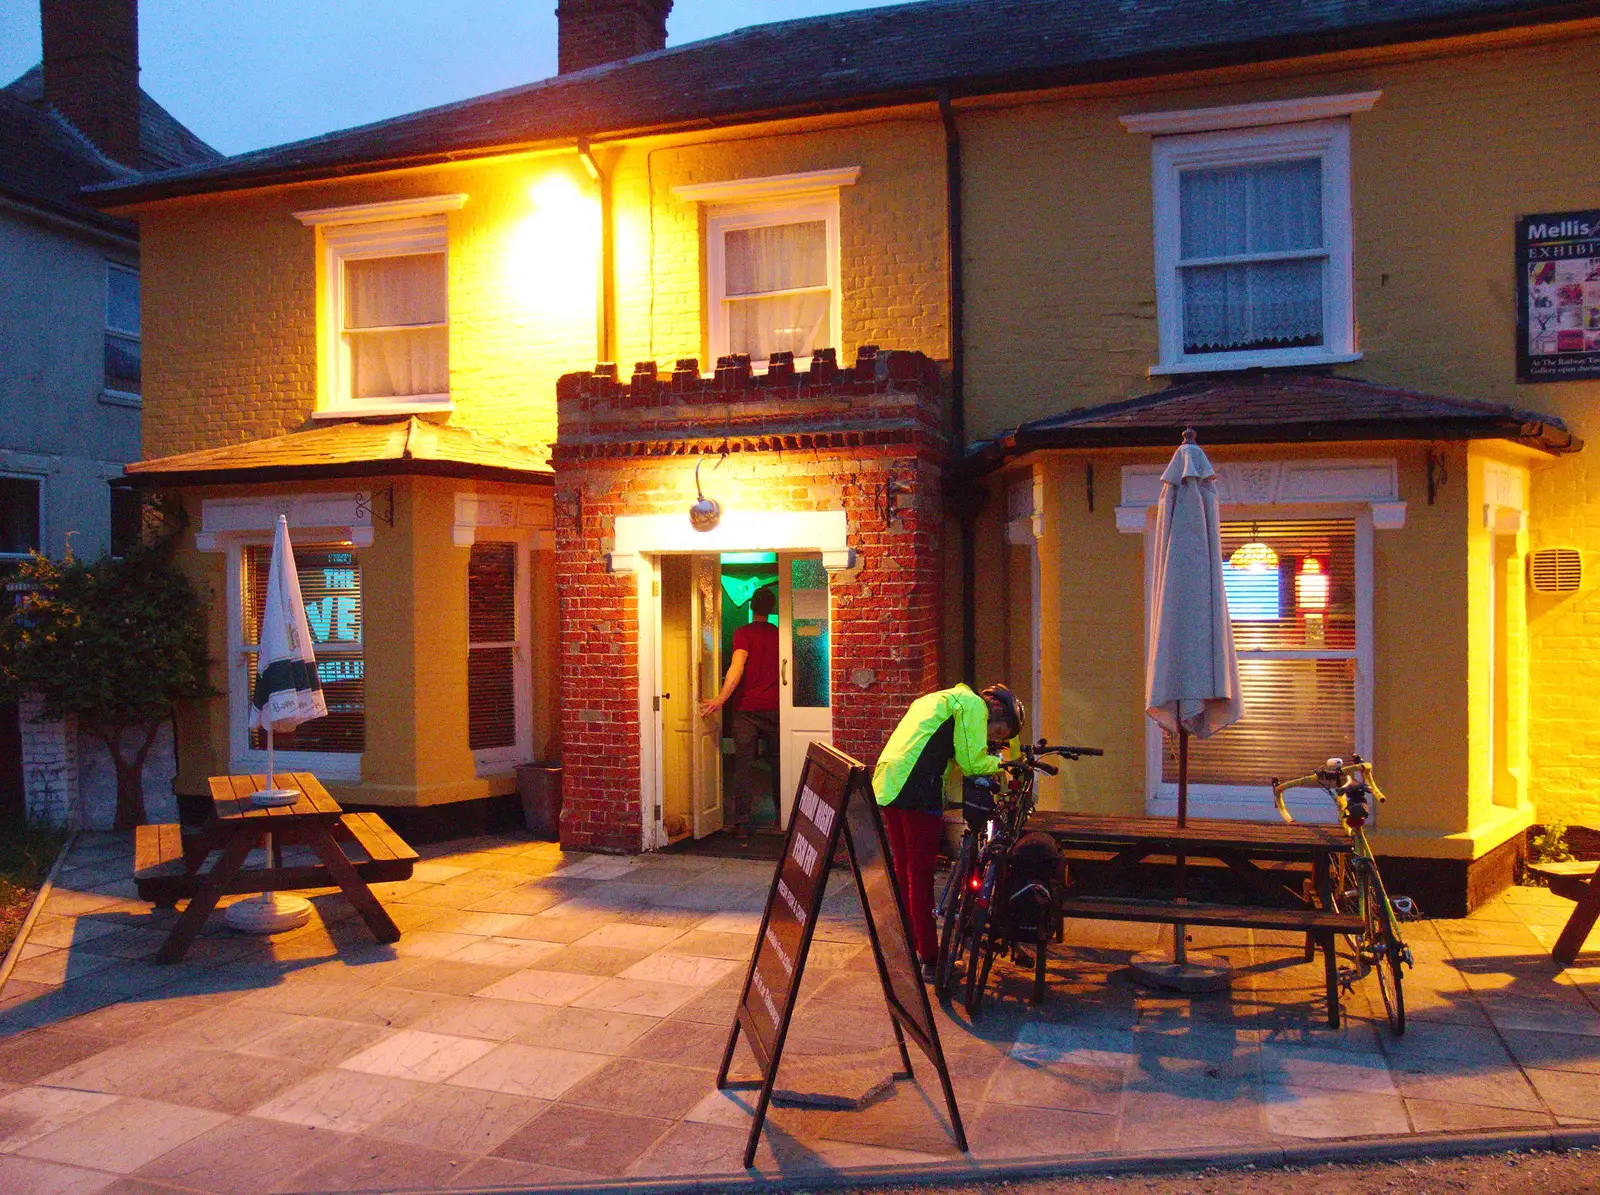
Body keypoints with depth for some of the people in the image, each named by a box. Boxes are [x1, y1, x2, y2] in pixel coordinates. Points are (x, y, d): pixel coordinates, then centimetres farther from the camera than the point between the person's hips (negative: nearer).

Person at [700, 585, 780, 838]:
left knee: (744, 764, -2)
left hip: (747, 707, -3)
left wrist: (721, 699, -23)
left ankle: (741, 823, -6)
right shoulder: (780, 634, 6)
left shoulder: (743, 632, -6)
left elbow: (737, 668, -19)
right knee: (778, 762, 15)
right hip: (775, 709, 3)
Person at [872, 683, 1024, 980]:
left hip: (887, 785, 9)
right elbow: (972, 763, -7)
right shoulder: (973, 705, -1)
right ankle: (930, 960, 5)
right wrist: (1003, 763, 10)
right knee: (921, 875, -2)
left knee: (903, 871, 18)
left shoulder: (941, 699, 28)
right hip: (918, 791, -9)